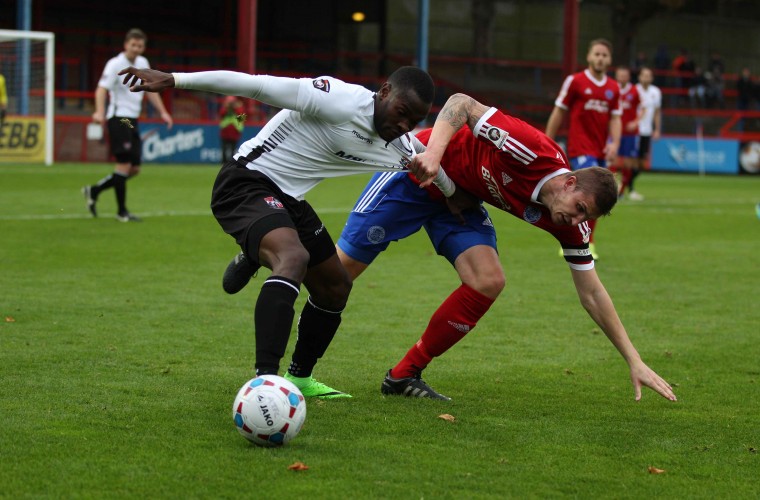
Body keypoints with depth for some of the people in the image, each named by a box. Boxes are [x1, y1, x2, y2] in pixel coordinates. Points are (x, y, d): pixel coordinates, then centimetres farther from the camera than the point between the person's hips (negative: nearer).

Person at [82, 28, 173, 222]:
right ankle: (122, 211, -3)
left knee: (134, 169, 5)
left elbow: (150, 90, 24)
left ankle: (94, 191, 18)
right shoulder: (115, 64, -10)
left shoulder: (143, 63, 13)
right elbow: (102, 89, -21)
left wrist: (163, 112, 17)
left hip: (133, 120, 8)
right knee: (125, 164, -11)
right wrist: (99, 112, -37)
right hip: (118, 117, -8)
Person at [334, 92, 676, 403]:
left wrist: (634, 361, -7)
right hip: (415, 172, -5)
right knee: (346, 263, -7)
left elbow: (591, 293, -5)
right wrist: (433, 153, -45)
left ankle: (404, 375, -4)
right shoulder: (535, 152, -34)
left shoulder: (570, 226, -13)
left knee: (489, 281, -15)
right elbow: (461, 104, -29)